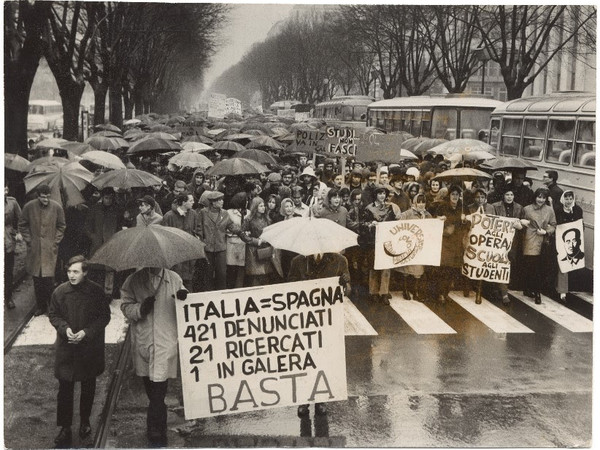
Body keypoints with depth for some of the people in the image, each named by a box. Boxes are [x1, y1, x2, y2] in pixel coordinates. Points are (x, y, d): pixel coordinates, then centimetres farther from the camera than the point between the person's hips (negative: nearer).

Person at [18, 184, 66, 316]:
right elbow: (22, 225, 9)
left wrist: (55, 241, 1)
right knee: (37, 279, 6)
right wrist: (28, 240, 2)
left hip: (50, 249, -2)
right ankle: (41, 306, 17)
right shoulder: (29, 207, -2)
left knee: (49, 278, -6)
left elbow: (61, 226, 7)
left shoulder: (56, 207, -4)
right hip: (34, 249, 2)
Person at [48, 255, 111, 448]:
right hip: (66, 348, 0)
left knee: (88, 387, 16)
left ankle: (85, 421, 35)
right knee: (65, 388, 2)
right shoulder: (59, 291, -7)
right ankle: (65, 428, 14)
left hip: (90, 347, 0)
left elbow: (104, 316, -5)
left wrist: (86, 332, -16)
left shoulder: (96, 292, -11)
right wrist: (65, 328, -14)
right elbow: (53, 315, 4)